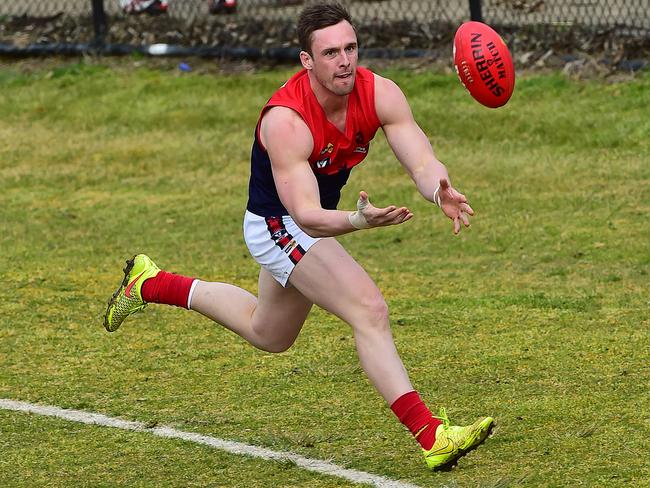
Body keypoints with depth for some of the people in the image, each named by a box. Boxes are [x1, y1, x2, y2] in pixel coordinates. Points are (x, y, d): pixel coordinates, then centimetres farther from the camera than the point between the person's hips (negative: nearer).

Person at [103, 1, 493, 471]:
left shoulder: (379, 93, -19)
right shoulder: (286, 120, -35)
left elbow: (423, 163, -27)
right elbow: (306, 215, -42)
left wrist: (440, 190, -50)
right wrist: (357, 220, -61)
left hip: (322, 217, 8)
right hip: (278, 225, -8)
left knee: (268, 334, 28)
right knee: (370, 312, -24)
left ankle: (152, 284, 43)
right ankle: (431, 436, -25)